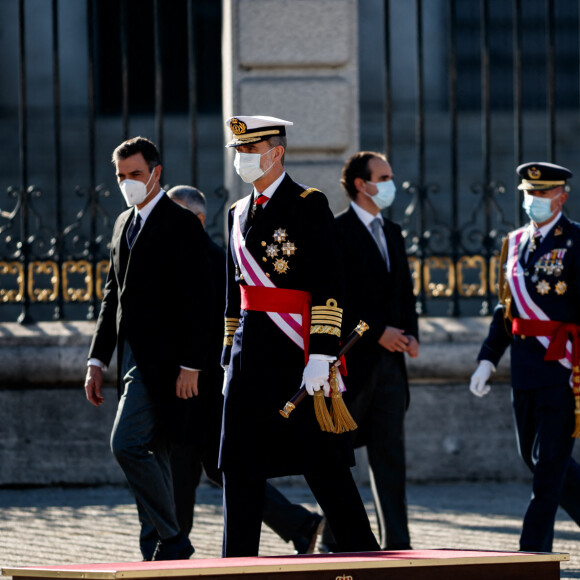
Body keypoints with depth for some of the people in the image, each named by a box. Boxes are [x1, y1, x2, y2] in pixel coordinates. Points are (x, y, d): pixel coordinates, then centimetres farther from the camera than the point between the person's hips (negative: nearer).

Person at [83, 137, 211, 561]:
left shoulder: (181, 225, -9)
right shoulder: (125, 224, 18)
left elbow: (198, 300, -13)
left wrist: (190, 366, -18)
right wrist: (98, 360, 15)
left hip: (161, 359, -9)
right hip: (131, 355, 9)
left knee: (127, 444, -17)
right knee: (150, 455, 8)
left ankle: (171, 538, -8)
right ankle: (164, 550, 11)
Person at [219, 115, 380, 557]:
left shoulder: (310, 205, -7)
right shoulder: (240, 213, 15)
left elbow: (329, 288, -12)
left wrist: (320, 359, -19)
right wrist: (232, 359, 17)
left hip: (297, 354, -7)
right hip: (251, 353, 7)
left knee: (323, 462, -3)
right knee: (240, 466, 5)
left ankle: (366, 559, 7)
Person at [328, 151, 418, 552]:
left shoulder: (392, 233, 17)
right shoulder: (338, 232, -7)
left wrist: (410, 334, 2)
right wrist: (377, 333, -17)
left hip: (389, 360, 7)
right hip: (352, 359, -7)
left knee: (390, 454, 3)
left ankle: (397, 542, 2)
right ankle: (333, 540, 9)